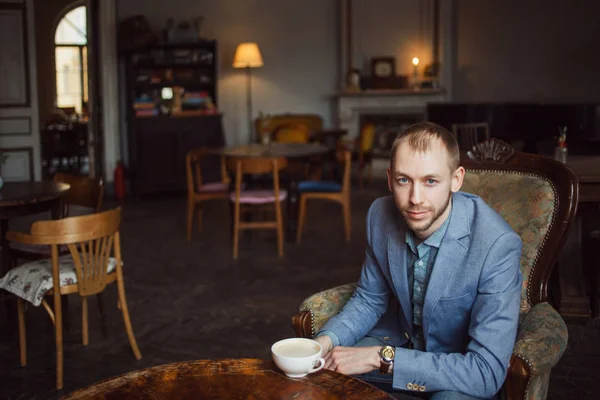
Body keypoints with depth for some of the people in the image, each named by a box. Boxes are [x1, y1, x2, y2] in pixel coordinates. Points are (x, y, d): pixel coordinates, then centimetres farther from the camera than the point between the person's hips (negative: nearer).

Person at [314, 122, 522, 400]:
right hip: (401, 340, 4)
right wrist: (326, 341, -18)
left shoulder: (498, 245, -30)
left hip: (462, 372, -3)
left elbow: (487, 372, -31)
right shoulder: (381, 214, -14)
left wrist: (380, 357, -32)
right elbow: (369, 299, 2)